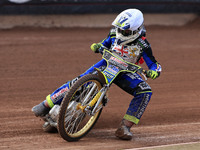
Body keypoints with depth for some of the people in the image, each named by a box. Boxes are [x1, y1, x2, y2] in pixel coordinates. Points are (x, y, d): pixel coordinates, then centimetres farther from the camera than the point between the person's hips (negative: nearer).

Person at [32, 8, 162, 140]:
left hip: (126, 71, -1)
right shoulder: (114, 34, -9)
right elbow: (103, 45, 10)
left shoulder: (143, 45, -19)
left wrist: (152, 72, -41)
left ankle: (125, 127, -29)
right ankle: (47, 104, -4)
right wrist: (97, 47, -14)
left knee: (145, 92, -27)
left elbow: (155, 66, -17)